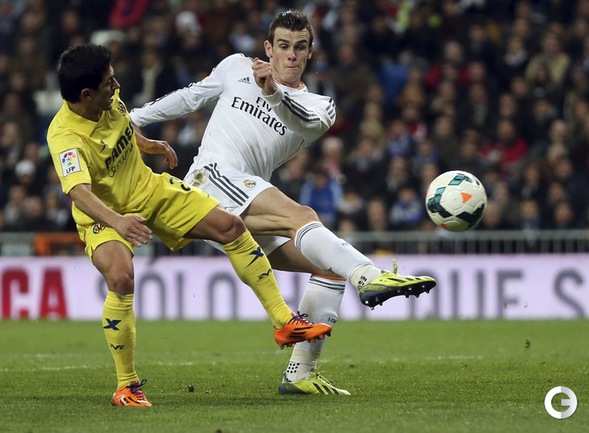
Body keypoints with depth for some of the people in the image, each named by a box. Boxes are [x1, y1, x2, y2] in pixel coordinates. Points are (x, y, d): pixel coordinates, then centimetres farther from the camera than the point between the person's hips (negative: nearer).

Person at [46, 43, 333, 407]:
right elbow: (79, 191, -49)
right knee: (121, 278, -33)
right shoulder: (65, 137, -32)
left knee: (230, 226, -2)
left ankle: (284, 322, 8)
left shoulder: (109, 99, -11)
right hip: (103, 216, -7)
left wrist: (153, 145, 16)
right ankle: (128, 387, -15)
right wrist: (117, 222, -64)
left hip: (148, 189, 7)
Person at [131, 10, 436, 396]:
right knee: (303, 217, -30)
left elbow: (312, 120, -12)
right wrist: (133, 118, 32)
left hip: (250, 216, 5)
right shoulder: (237, 68, 15)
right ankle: (371, 278, -55)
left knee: (330, 267, -6)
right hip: (213, 175, -5)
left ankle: (300, 373, -4)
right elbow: (190, 98, 29)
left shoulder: (317, 105, 14)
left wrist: (274, 91, -31)